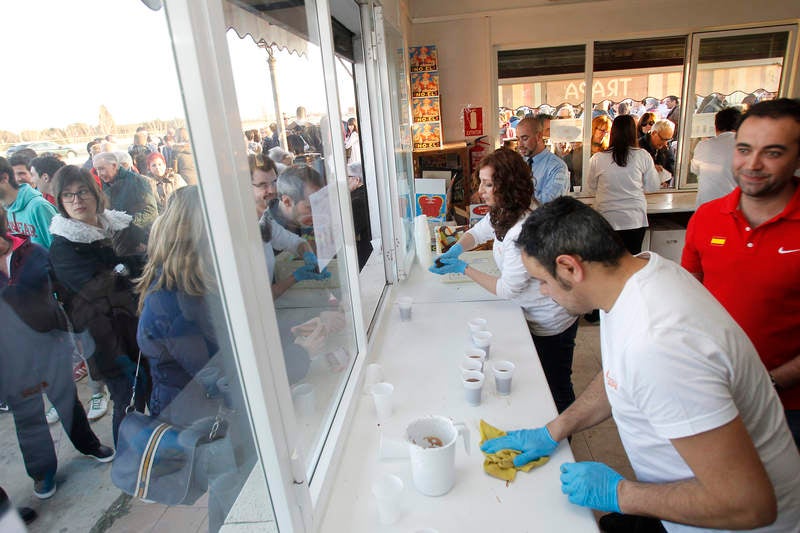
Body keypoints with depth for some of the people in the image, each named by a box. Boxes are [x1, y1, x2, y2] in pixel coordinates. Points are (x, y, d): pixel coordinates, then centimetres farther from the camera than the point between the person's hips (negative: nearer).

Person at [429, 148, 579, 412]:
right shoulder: (502, 212, -5)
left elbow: (507, 289, -25)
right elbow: (477, 232, 13)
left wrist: (463, 268, -20)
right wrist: (456, 249, -8)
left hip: (550, 324, -9)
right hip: (532, 314, 10)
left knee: (556, 389, 12)